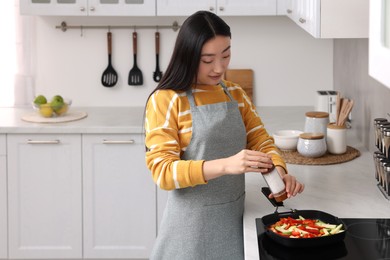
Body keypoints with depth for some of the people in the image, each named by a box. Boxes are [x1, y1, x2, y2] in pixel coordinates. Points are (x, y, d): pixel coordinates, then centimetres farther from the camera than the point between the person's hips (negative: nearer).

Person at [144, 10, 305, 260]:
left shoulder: (236, 94, 7)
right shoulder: (165, 100, -13)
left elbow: (261, 141, 7)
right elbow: (162, 170, -19)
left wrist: (280, 171, -16)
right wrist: (225, 165, -32)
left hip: (234, 217, 5)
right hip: (193, 223, -5)